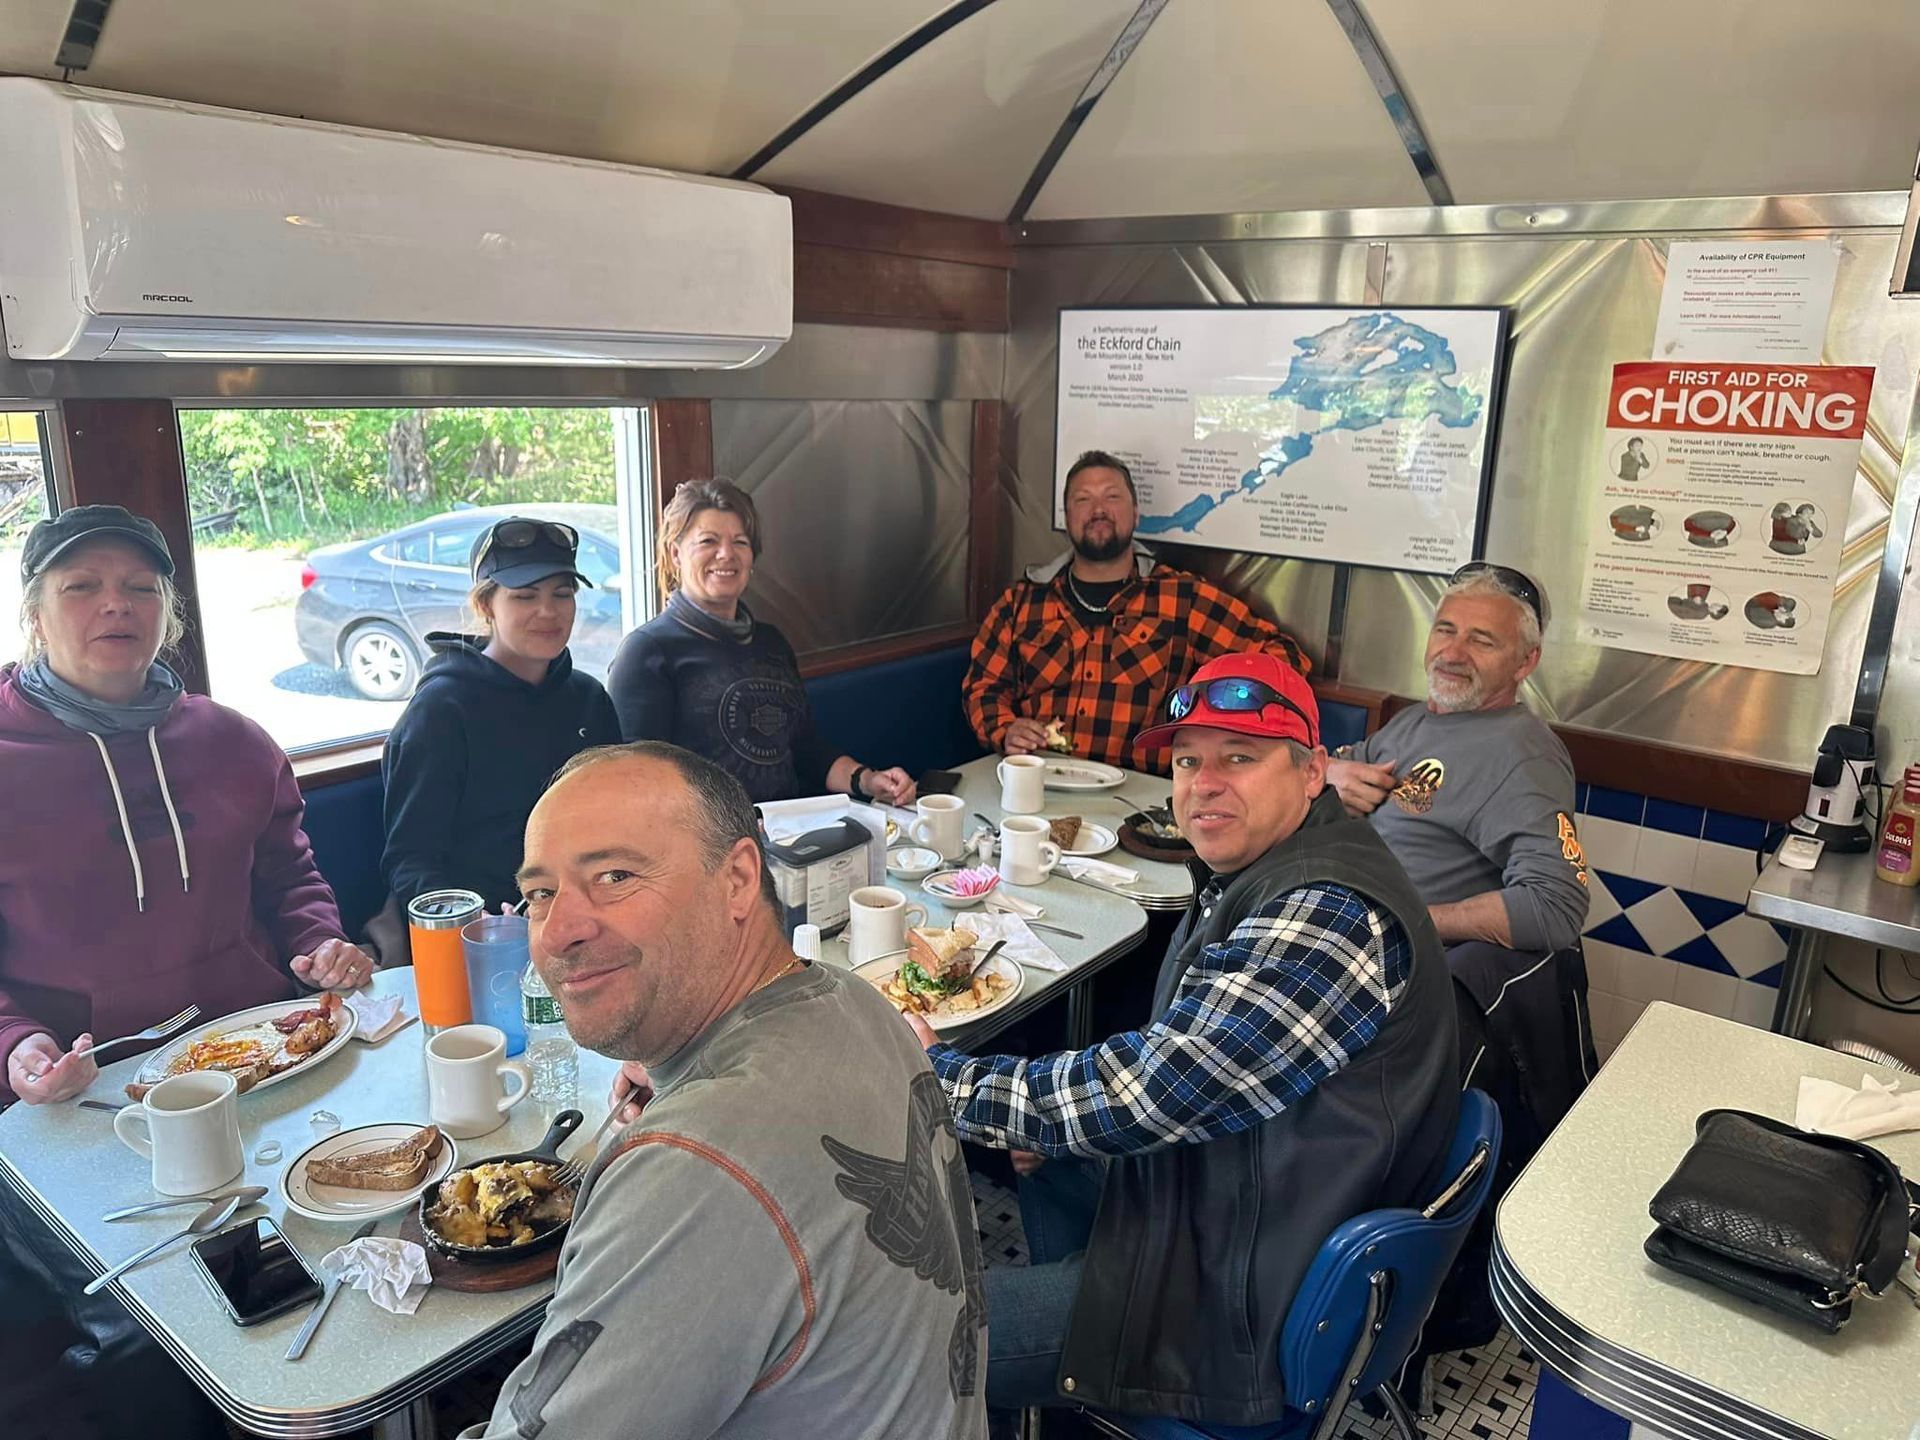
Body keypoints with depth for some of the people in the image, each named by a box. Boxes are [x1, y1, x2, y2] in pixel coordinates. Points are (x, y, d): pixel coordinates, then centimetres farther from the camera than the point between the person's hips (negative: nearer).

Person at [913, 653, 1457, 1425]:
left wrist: (941, 1074, -17)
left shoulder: (1330, 917, -28)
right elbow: (1170, 1068, 15)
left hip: (1249, 1320, -10)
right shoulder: (1259, 874, 4)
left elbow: (1145, 1094, -29)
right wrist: (1064, 1112, -1)